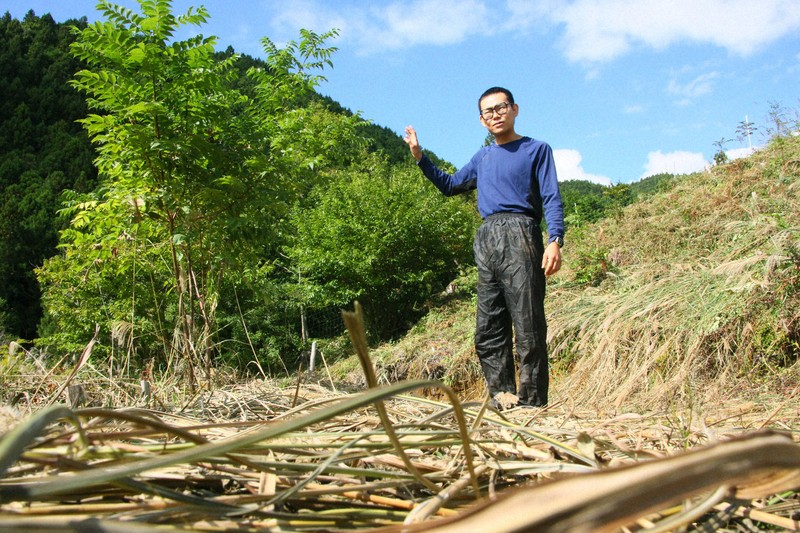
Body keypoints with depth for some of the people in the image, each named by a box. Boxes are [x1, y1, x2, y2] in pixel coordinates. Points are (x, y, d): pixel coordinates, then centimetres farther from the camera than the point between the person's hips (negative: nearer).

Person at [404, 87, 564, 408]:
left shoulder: (536, 149, 7)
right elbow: (449, 185, 35)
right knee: (488, 330, 4)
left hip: (520, 235, -6)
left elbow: (552, 199, -2)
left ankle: (532, 405, -5)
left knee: (528, 327, -8)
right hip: (486, 240, 6)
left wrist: (555, 240, -17)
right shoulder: (482, 158, 24)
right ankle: (501, 399, 9)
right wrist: (420, 157, 23)